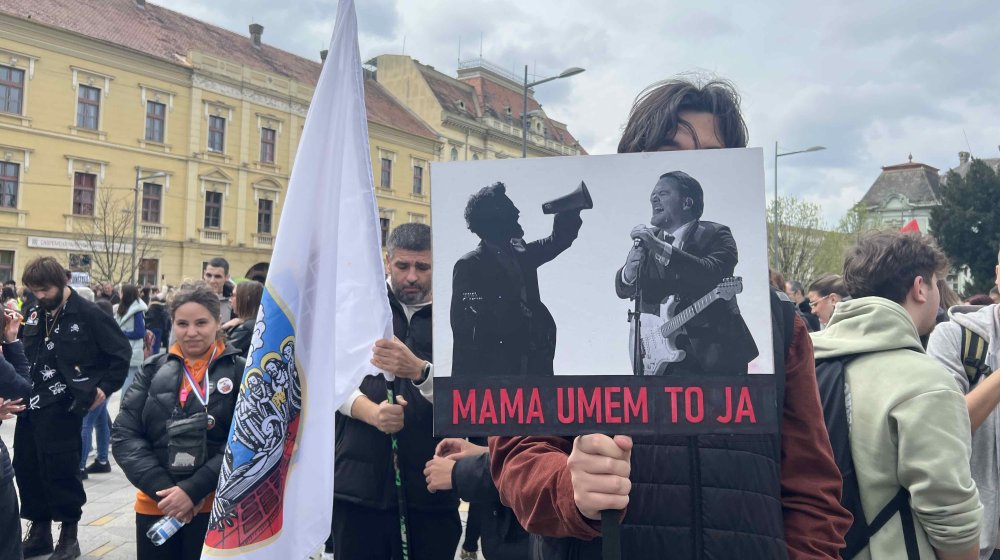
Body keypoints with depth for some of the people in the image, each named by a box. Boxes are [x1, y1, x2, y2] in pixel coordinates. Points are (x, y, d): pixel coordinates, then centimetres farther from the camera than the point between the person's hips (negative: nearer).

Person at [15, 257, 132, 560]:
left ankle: (69, 535, 14)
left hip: (61, 407, -6)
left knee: (60, 470, -3)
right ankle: (39, 531, 27)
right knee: (26, 468, 12)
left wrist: (105, 387, -6)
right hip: (30, 403, 7)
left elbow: (121, 352, -5)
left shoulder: (88, 314, -9)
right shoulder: (33, 312, 9)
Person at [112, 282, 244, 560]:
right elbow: (124, 436, 0)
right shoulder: (153, 369, 4)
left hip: (216, 506, -3)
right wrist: (163, 488, -11)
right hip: (155, 504, 3)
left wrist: (193, 490, -17)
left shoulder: (239, 371, -5)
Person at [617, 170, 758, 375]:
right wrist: (629, 271, -20)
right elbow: (623, 289, 3)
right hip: (666, 352, 3)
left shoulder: (715, 235, -4)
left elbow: (713, 275, -24)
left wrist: (660, 247, -27)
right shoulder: (648, 239, 9)